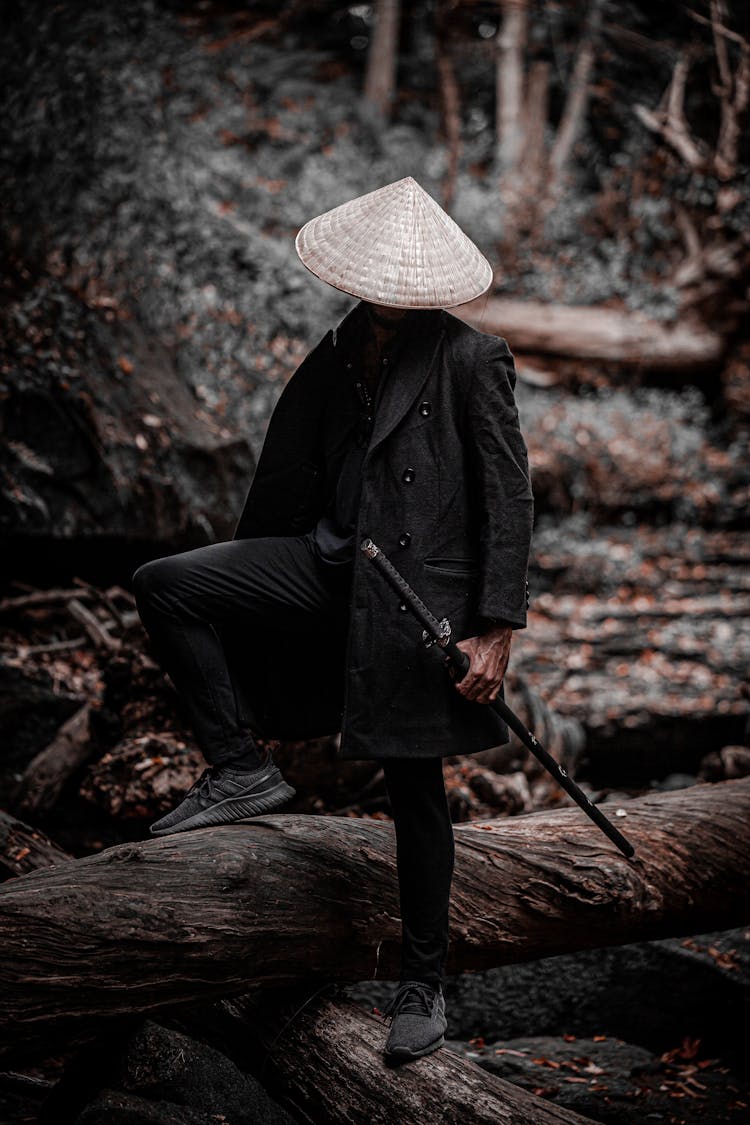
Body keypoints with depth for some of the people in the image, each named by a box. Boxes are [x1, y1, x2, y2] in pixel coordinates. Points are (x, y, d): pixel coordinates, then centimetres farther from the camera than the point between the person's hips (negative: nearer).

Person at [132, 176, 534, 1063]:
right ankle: (240, 767, -1)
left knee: (414, 789, 2)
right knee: (163, 585, -11)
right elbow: (285, 485, 19)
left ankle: (423, 980, 19)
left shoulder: (472, 360, -6)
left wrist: (495, 627, -14)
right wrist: (237, 593, 22)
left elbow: (510, 499, -8)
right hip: (329, 568, 6)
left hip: (421, 589, -5)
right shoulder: (333, 360, 12)